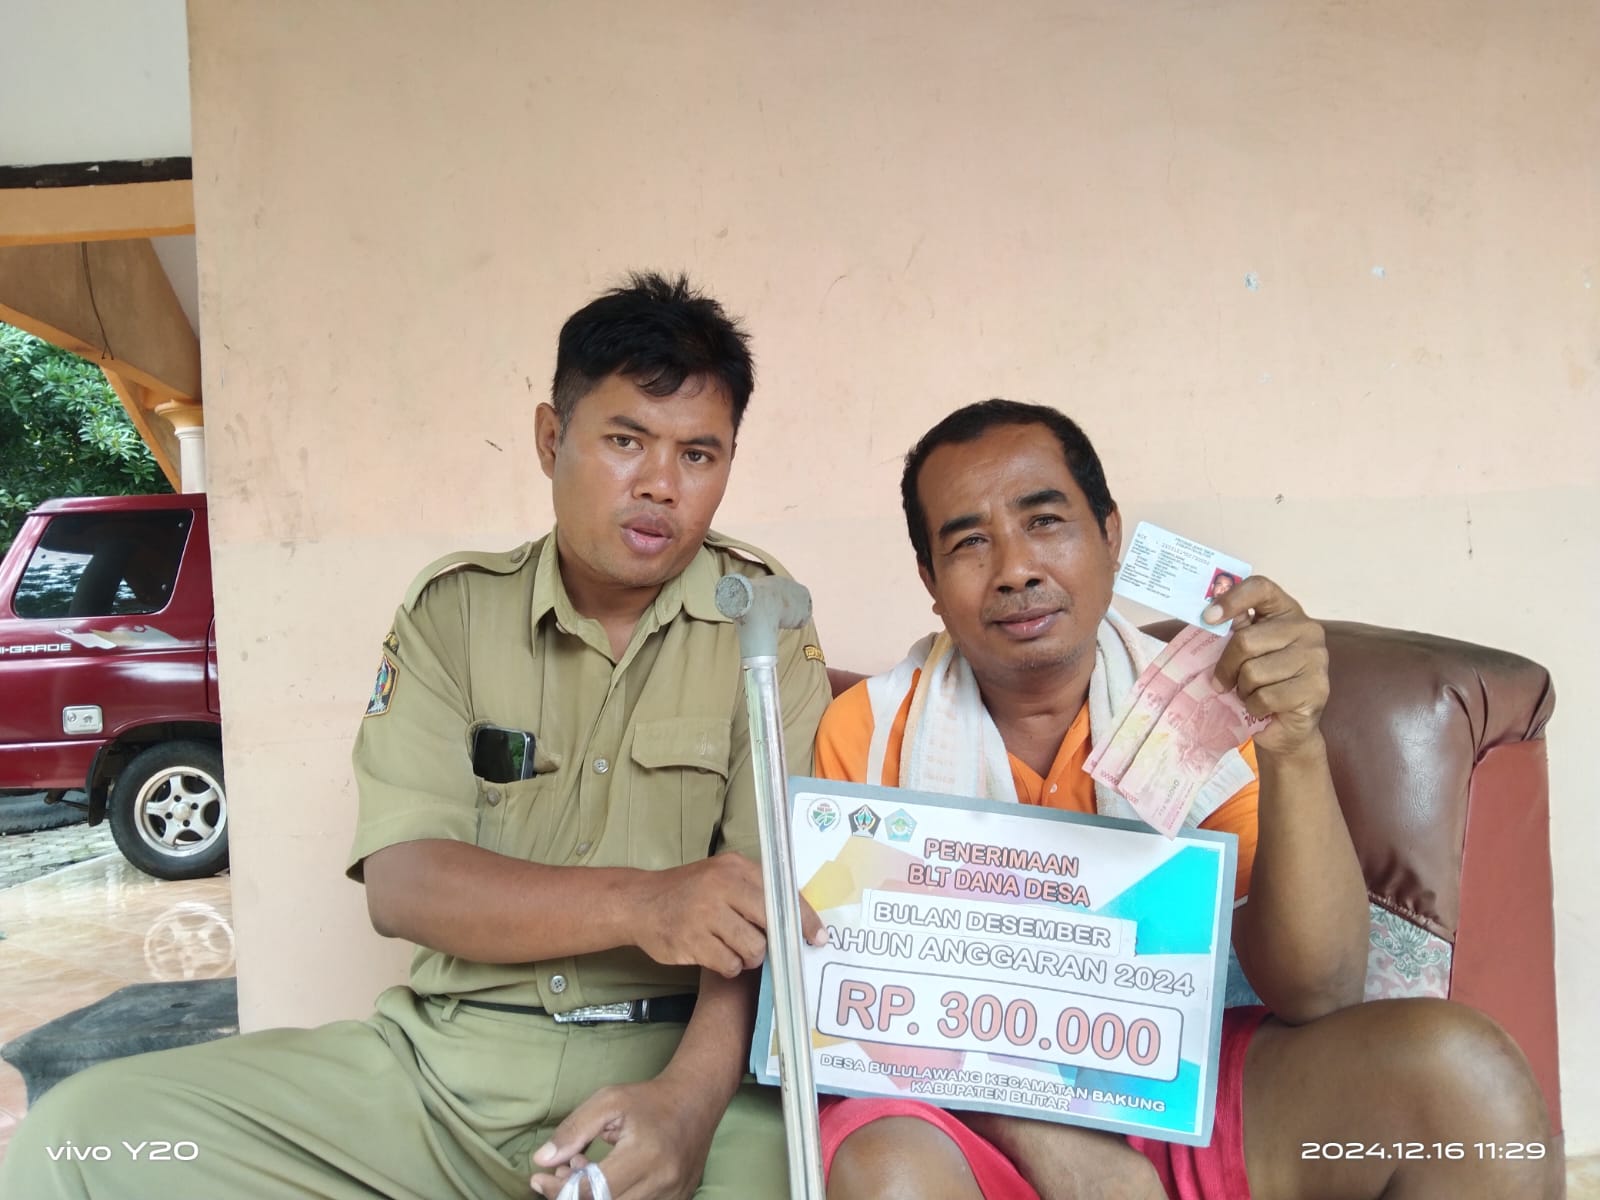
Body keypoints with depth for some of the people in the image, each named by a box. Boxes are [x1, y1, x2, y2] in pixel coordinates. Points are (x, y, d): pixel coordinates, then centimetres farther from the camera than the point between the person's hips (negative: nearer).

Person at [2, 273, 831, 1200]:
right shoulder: (454, 610, 6)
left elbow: (769, 897, -7)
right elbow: (403, 882, -4)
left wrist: (689, 1096, -25)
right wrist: (636, 903, -20)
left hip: (684, 1056, -2)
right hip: (453, 1050, 3)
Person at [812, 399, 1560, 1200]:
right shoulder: (868, 732, -6)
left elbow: (1314, 996, -11)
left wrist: (1293, 748, -27)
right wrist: (1041, 1135, -23)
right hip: (968, 1117, 0)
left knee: (1461, 1070, -22)